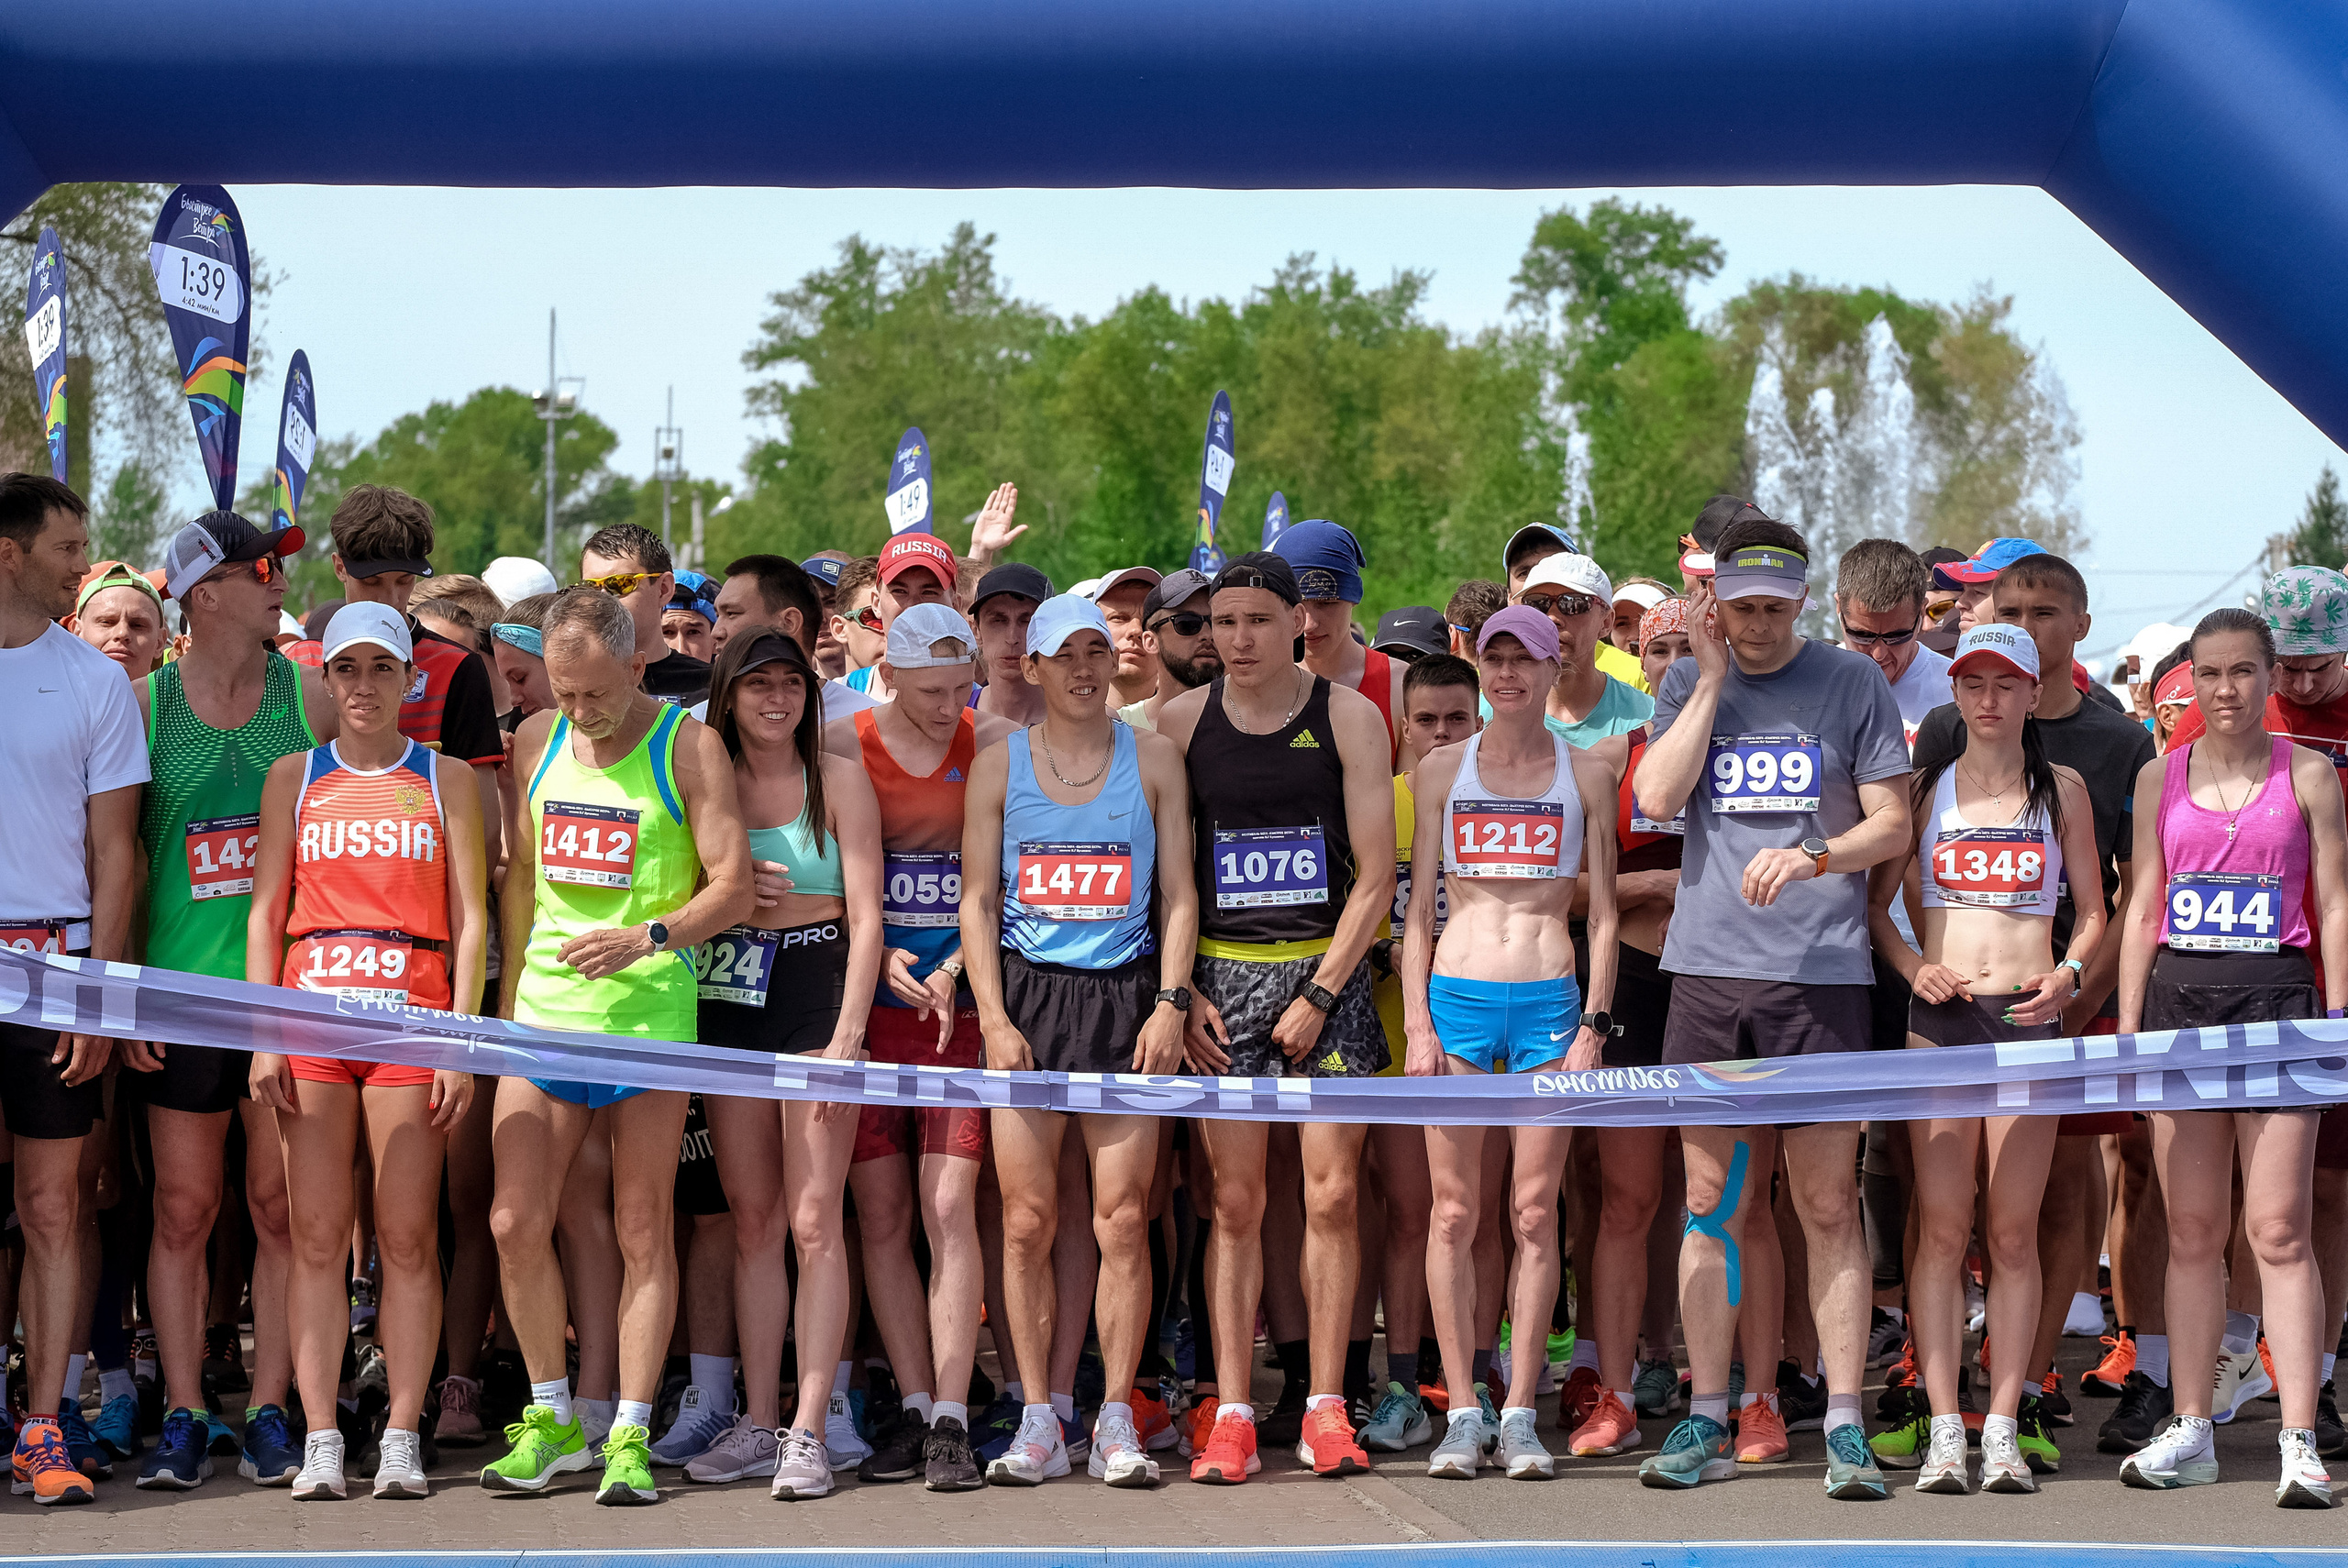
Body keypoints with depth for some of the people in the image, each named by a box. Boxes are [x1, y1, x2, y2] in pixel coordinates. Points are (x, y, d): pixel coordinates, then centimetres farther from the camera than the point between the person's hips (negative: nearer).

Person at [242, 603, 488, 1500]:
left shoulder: (445, 779, 9)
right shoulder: (293, 778, 12)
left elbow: (470, 917, 5)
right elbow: (265, 910, 10)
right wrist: (262, 1036, -1)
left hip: (411, 1012, -1)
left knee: (408, 1238, -2)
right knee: (317, 1238, -1)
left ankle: (402, 1437, 2)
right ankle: (320, 1440, 0)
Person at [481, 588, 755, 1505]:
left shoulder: (688, 748, -4)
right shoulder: (536, 742, 10)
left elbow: (735, 888, -7)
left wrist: (647, 937, -20)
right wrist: (508, 993, 16)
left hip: (648, 1014, -4)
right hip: (544, 1010, 4)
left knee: (642, 1230, 1)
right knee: (515, 1225, -1)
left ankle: (629, 1437, 5)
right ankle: (552, 1421, 14)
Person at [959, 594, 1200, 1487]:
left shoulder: (1153, 760, 8)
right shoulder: (1000, 765, 7)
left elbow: (1179, 893, 7)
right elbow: (978, 900, 5)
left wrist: (1171, 1002, -5)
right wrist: (993, 1018, -5)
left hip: (1126, 997, 0)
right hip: (1028, 994, 0)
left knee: (1122, 1219, -5)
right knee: (1028, 1220, -2)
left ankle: (1116, 1421, 2)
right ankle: (1037, 1423, 4)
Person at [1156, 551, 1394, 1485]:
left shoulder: (1349, 718, 0)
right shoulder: (1181, 722, 4)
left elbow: (1375, 880, -2)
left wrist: (1318, 994, -9)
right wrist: (1182, 991, -4)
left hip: (1328, 972, -1)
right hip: (1221, 977, 1)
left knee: (1331, 1195, -3)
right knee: (1236, 1202, -2)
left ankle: (1325, 1407, 3)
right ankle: (1232, 1415, -1)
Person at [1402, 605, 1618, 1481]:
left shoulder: (1586, 775, 8)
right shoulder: (1441, 770, 9)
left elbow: (1603, 914, 7)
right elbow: (1417, 908, 9)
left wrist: (1593, 1024, -2)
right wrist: (1417, 1022, -1)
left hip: (1549, 1000, -1)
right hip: (1457, 995, 1)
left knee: (1535, 1211, -1)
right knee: (1454, 1210, -1)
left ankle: (1520, 1415, 4)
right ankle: (1461, 1414, 4)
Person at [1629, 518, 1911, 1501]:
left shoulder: (1852, 685, 5)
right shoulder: (1689, 686, 12)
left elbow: (1892, 825, 4)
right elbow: (1658, 798, -4)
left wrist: (1813, 856, -13)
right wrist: (1714, 677, -3)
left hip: (1821, 974, -2)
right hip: (1707, 967, 2)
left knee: (1828, 1206, -3)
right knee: (1712, 1200, 4)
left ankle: (1844, 1427, -1)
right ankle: (1706, 1420, 9)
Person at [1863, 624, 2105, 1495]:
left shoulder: (2062, 790, 9)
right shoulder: (1925, 790, 10)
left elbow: (2093, 911, 12)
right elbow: (1875, 900, 12)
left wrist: (2067, 974, -6)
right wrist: (1912, 966, -5)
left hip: (2030, 1016, 0)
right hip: (1940, 1017, 0)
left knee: (2013, 1231, -1)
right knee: (1941, 1227, -4)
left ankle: (2003, 1425, 3)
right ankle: (1943, 1430, -3)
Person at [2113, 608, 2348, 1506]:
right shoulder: (2161, 778, 10)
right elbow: (2142, 908, 12)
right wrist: (2128, 1024, 6)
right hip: (2179, 997, 3)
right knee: (2192, 1229, 6)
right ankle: (2190, 1432, 12)